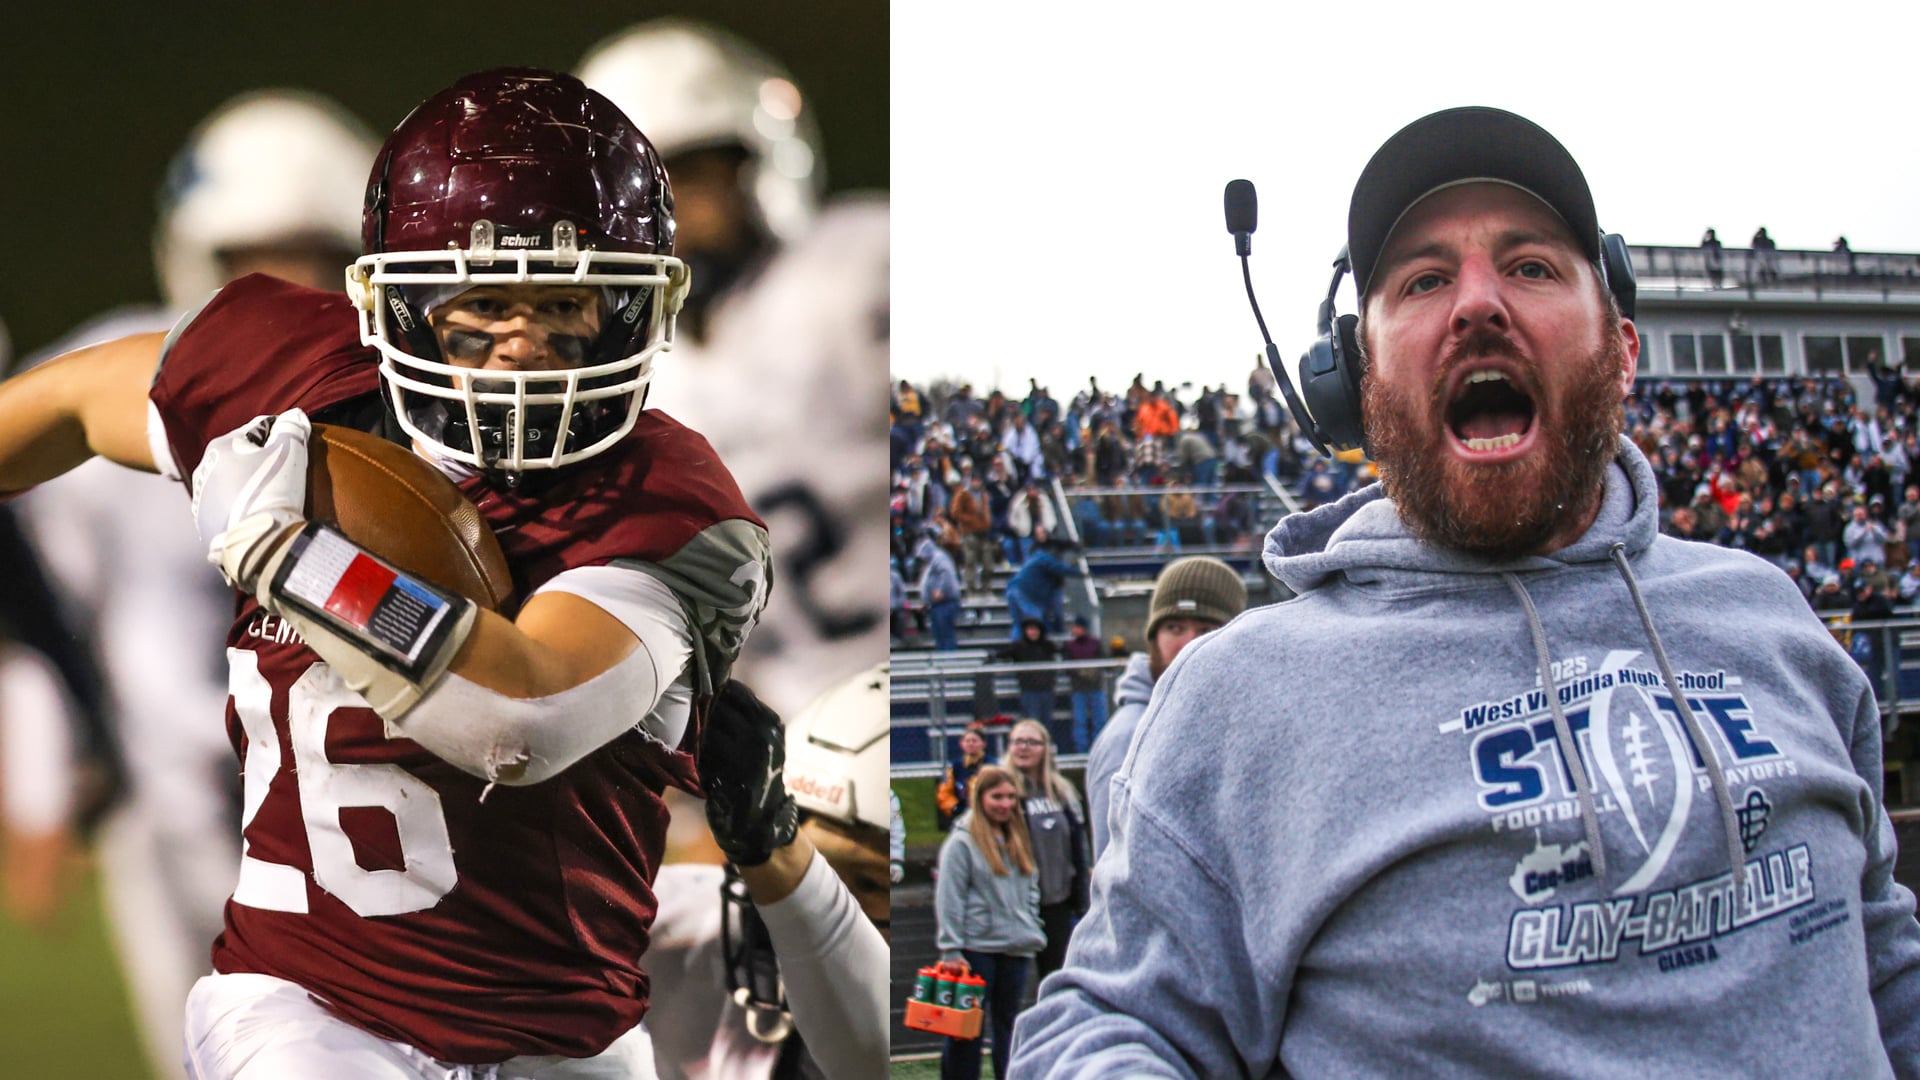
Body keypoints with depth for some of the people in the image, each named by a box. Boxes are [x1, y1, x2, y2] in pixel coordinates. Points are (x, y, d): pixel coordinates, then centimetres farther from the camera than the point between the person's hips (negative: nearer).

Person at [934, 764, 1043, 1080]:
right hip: (976, 946, -6)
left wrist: (1032, 931, 10)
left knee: (1008, 1024, 10)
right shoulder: (962, 842, -8)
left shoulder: (1018, 839, 14)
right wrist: (951, 951, -15)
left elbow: (1031, 890, 21)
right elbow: (948, 900, -11)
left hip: (1016, 948, 6)